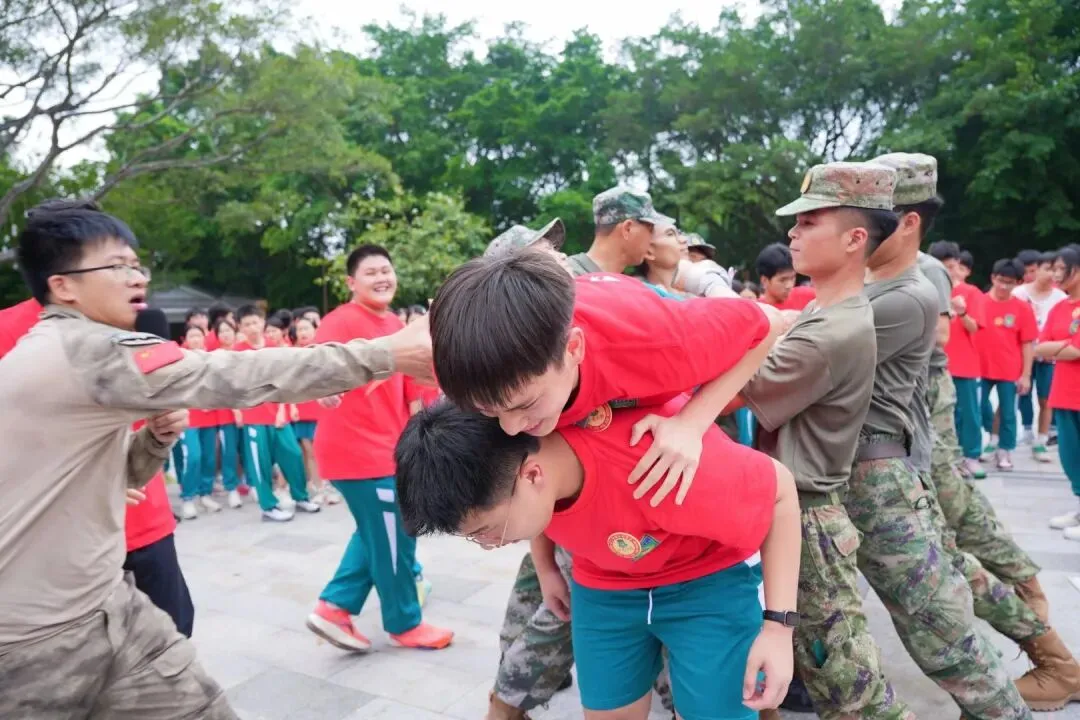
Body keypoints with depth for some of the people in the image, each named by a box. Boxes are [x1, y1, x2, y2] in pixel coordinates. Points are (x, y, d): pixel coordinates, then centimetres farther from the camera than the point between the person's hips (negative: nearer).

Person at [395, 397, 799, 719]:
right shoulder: (509, 466, -23)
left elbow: (780, 488, -24)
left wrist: (779, 625, -23)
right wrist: (545, 569, 10)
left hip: (707, 580, -4)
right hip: (603, 586, 4)